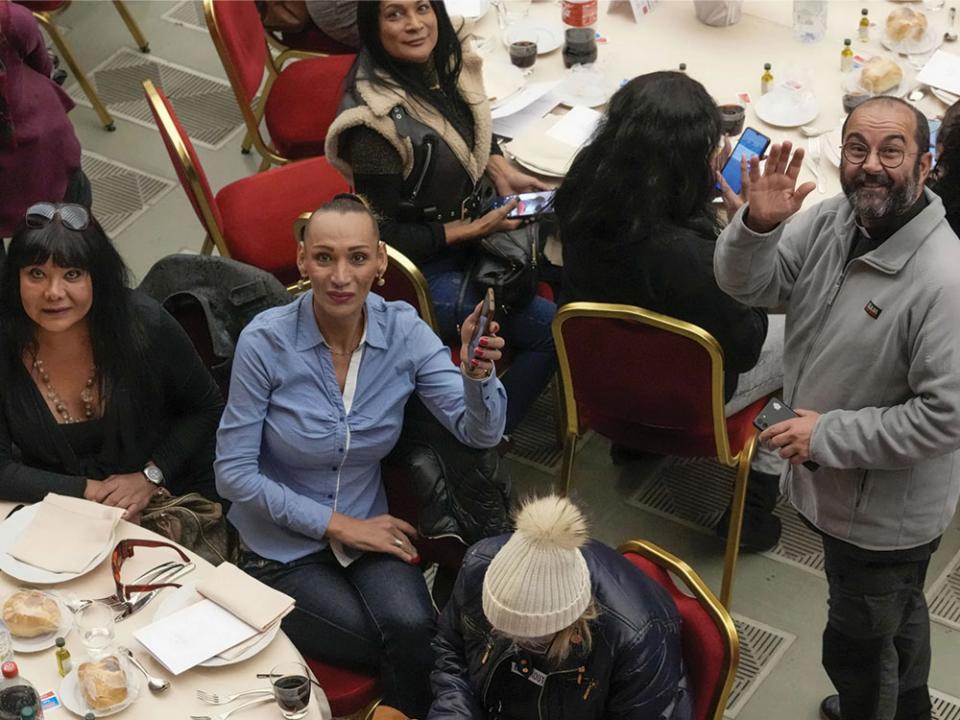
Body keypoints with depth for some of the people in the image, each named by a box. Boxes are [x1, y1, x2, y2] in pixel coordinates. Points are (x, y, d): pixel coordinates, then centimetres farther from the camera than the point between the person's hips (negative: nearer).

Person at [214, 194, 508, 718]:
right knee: (412, 653, -19)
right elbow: (233, 473, -13)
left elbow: (481, 433, -16)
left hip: (365, 528, 2)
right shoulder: (265, 342, -18)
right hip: (283, 547, -2)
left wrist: (476, 374, -37)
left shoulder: (403, 330, -10)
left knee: (414, 632, -26)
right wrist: (337, 524, -14)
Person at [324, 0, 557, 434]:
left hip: (471, 224, 8)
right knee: (553, 328, -9)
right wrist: (476, 229, -21)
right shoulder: (375, 121, -31)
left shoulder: (446, 64, -8)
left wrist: (503, 174, -2)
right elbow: (384, 238, -23)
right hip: (422, 274, -8)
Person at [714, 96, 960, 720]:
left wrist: (830, 435, -26)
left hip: (884, 513, -7)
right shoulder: (832, 222, -10)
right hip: (837, 485, 7)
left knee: (858, 646, 15)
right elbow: (747, 284, -8)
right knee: (899, 611, 33)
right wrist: (758, 224, -28)